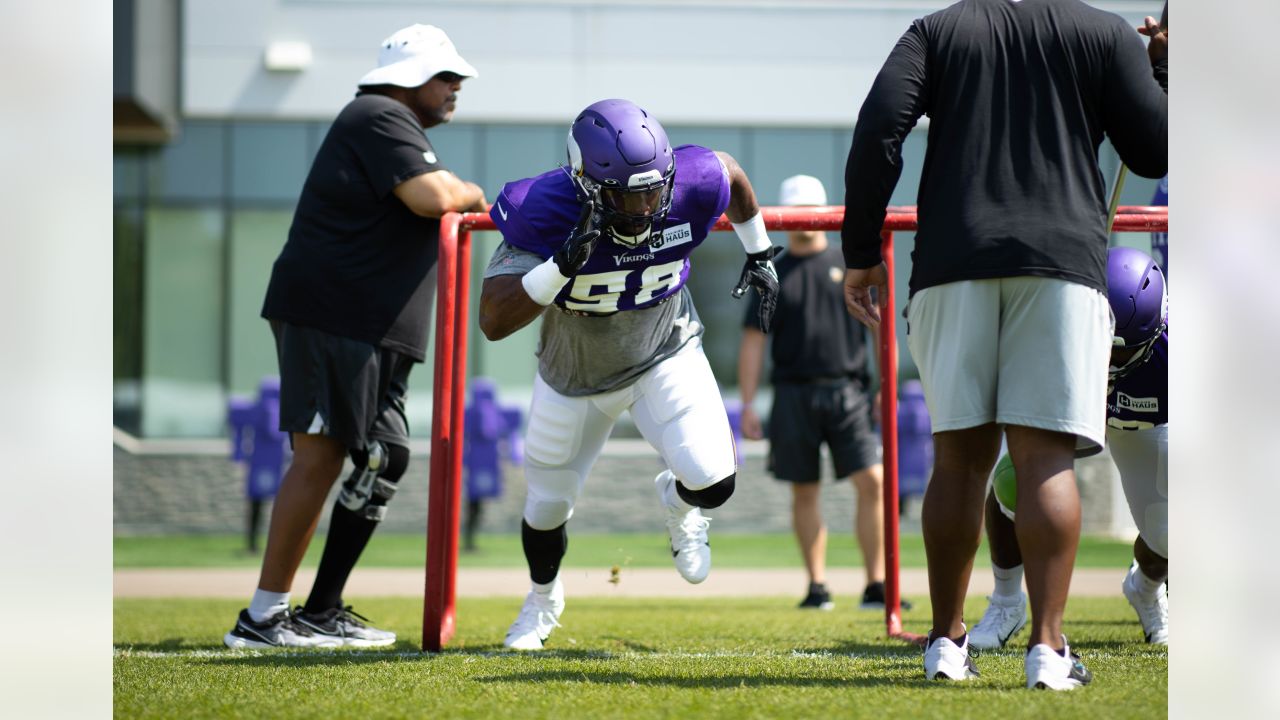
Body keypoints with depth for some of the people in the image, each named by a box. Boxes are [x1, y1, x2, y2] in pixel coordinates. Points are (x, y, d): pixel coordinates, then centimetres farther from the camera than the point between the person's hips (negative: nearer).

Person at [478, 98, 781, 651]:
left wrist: (760, 256, 8)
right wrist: (563, 265, -51)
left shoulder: (687, 186, -29)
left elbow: (730, 173, -2)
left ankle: (677, 502, 22)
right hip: (575, 375, 0)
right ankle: (543, 600, 49)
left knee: (713, 483, -19)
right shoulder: (544, 213, -35)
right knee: (547, 507, 14)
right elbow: (493, 323, -39)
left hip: (665, 356, 0)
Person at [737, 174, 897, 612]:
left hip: (847, 392, -1)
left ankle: (876, 585, -8)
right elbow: (753, 342, 8)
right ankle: (816, 585, 12)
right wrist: (748, 405, 0)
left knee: (872, 482, -11)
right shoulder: (774, 276, 10)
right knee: (804, 493, 4)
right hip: (794, 394, 1)